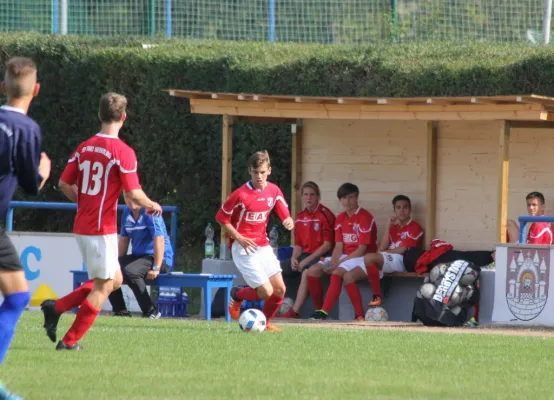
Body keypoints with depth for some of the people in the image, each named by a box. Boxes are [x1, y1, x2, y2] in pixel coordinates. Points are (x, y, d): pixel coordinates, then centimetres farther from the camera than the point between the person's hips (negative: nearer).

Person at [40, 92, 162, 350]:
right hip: (102, 229, -8)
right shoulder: (123, 152, -14)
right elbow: (133, 194, -17)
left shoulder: (84, 147, 7)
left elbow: (64, 184, 9)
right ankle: (69, 342, 5)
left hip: (82, 226, 8)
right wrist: (152, 205, 2)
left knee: (114, 280, 19)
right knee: (103, 286, 5)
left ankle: (55, 308, 10)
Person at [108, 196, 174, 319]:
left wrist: (156, 268, -24)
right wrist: (118, 263, 10)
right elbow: (124, 239, 17)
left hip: (159, 259, -8)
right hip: (137, 256, 8)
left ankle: (151, 311, -24)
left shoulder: (150, 213, -15)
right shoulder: (127, 213, 10)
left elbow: (159, 240, -20)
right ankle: (120, 310, -2)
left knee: (130, 271, -34)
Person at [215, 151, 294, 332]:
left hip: (263, 246, 6)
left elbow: (285, 215, 9)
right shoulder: (241, 195, -16)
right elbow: (221, 217, -8)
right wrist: (239, 238, -15)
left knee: (279, 289, 1)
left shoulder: (274, 191, 1)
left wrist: (288, 222, -17)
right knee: (266, 292, -13)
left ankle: (265, 322, 24)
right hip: (244, 248, -6)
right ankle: (237, 295, 18)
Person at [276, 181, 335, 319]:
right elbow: (298, 244, 16)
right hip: (305, 255, 8)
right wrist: (294, 258, -7)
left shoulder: (325, 215, -9)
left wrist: (307, 260, -17)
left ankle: (295, 311, -40)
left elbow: (327, 245, -13)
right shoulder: (300, 217, 12)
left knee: (307, 271, -37)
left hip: (321, 256, -8)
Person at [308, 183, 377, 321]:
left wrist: (338, 263, -18)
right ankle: (318, 309, 2)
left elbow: (362, 249, -17)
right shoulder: (340, 219, 11)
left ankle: (324, 312, -35)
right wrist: (332, 263, -14)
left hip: (361, 258, -8)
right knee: (312, 271, -6)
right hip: (344, 257, 8)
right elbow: (339, 246, 7)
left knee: (338, 273, -34)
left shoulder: (365, 217, -13)